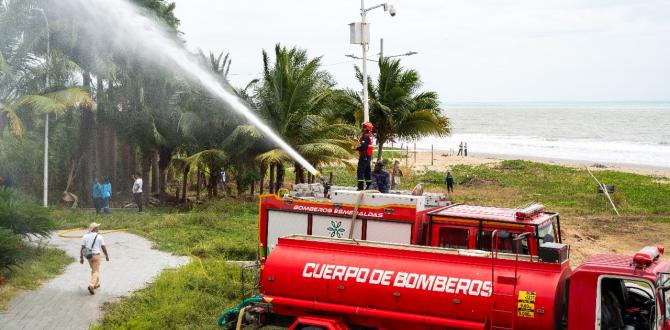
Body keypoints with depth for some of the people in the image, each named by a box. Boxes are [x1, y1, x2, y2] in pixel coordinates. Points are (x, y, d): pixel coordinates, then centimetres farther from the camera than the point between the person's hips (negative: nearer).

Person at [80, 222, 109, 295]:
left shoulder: (85, 236, 1)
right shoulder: (99, 236, -8)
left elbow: (82, 248, -2)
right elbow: (103, 247, -6)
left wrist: (81, 258, 3)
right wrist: (107, 256, 8)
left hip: (88, 255, 5)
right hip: (96, 255, -5)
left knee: (94, 269, 25)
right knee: (96, 272, -3)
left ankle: (96, 284, 31)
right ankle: (91, 286, -22)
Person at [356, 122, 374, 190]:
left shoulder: (365, 136, -16)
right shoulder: (369, 136, 15)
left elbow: (363, 146, -25)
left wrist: (356, 148, -11)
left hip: (364, 156, -10)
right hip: (369, 156, 10)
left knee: (360, 171, -11)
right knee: (367, 172, 15)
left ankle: (361, 186, -16)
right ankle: (369, 185, 19)